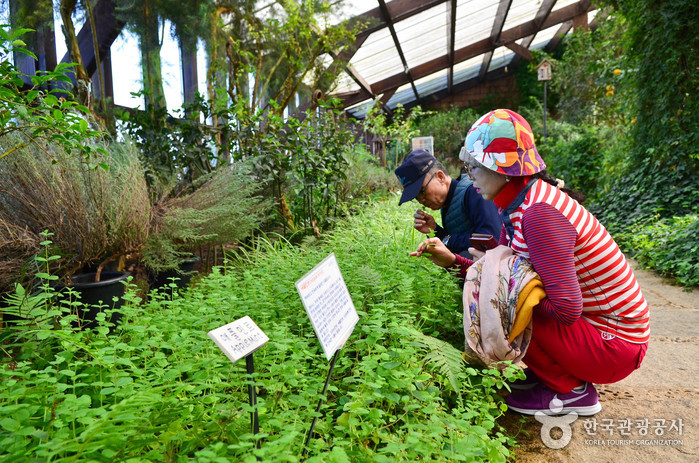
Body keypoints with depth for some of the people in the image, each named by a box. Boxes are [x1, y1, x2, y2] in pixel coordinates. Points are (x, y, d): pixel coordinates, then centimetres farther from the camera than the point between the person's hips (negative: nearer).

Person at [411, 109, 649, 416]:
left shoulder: (540, 212, -28)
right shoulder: (516, 204, 1)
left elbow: (565, 310, -29)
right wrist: (453, 261, -5)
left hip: (613, 346, -9)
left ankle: (572, 392, 1)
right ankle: (549, 373, 16)